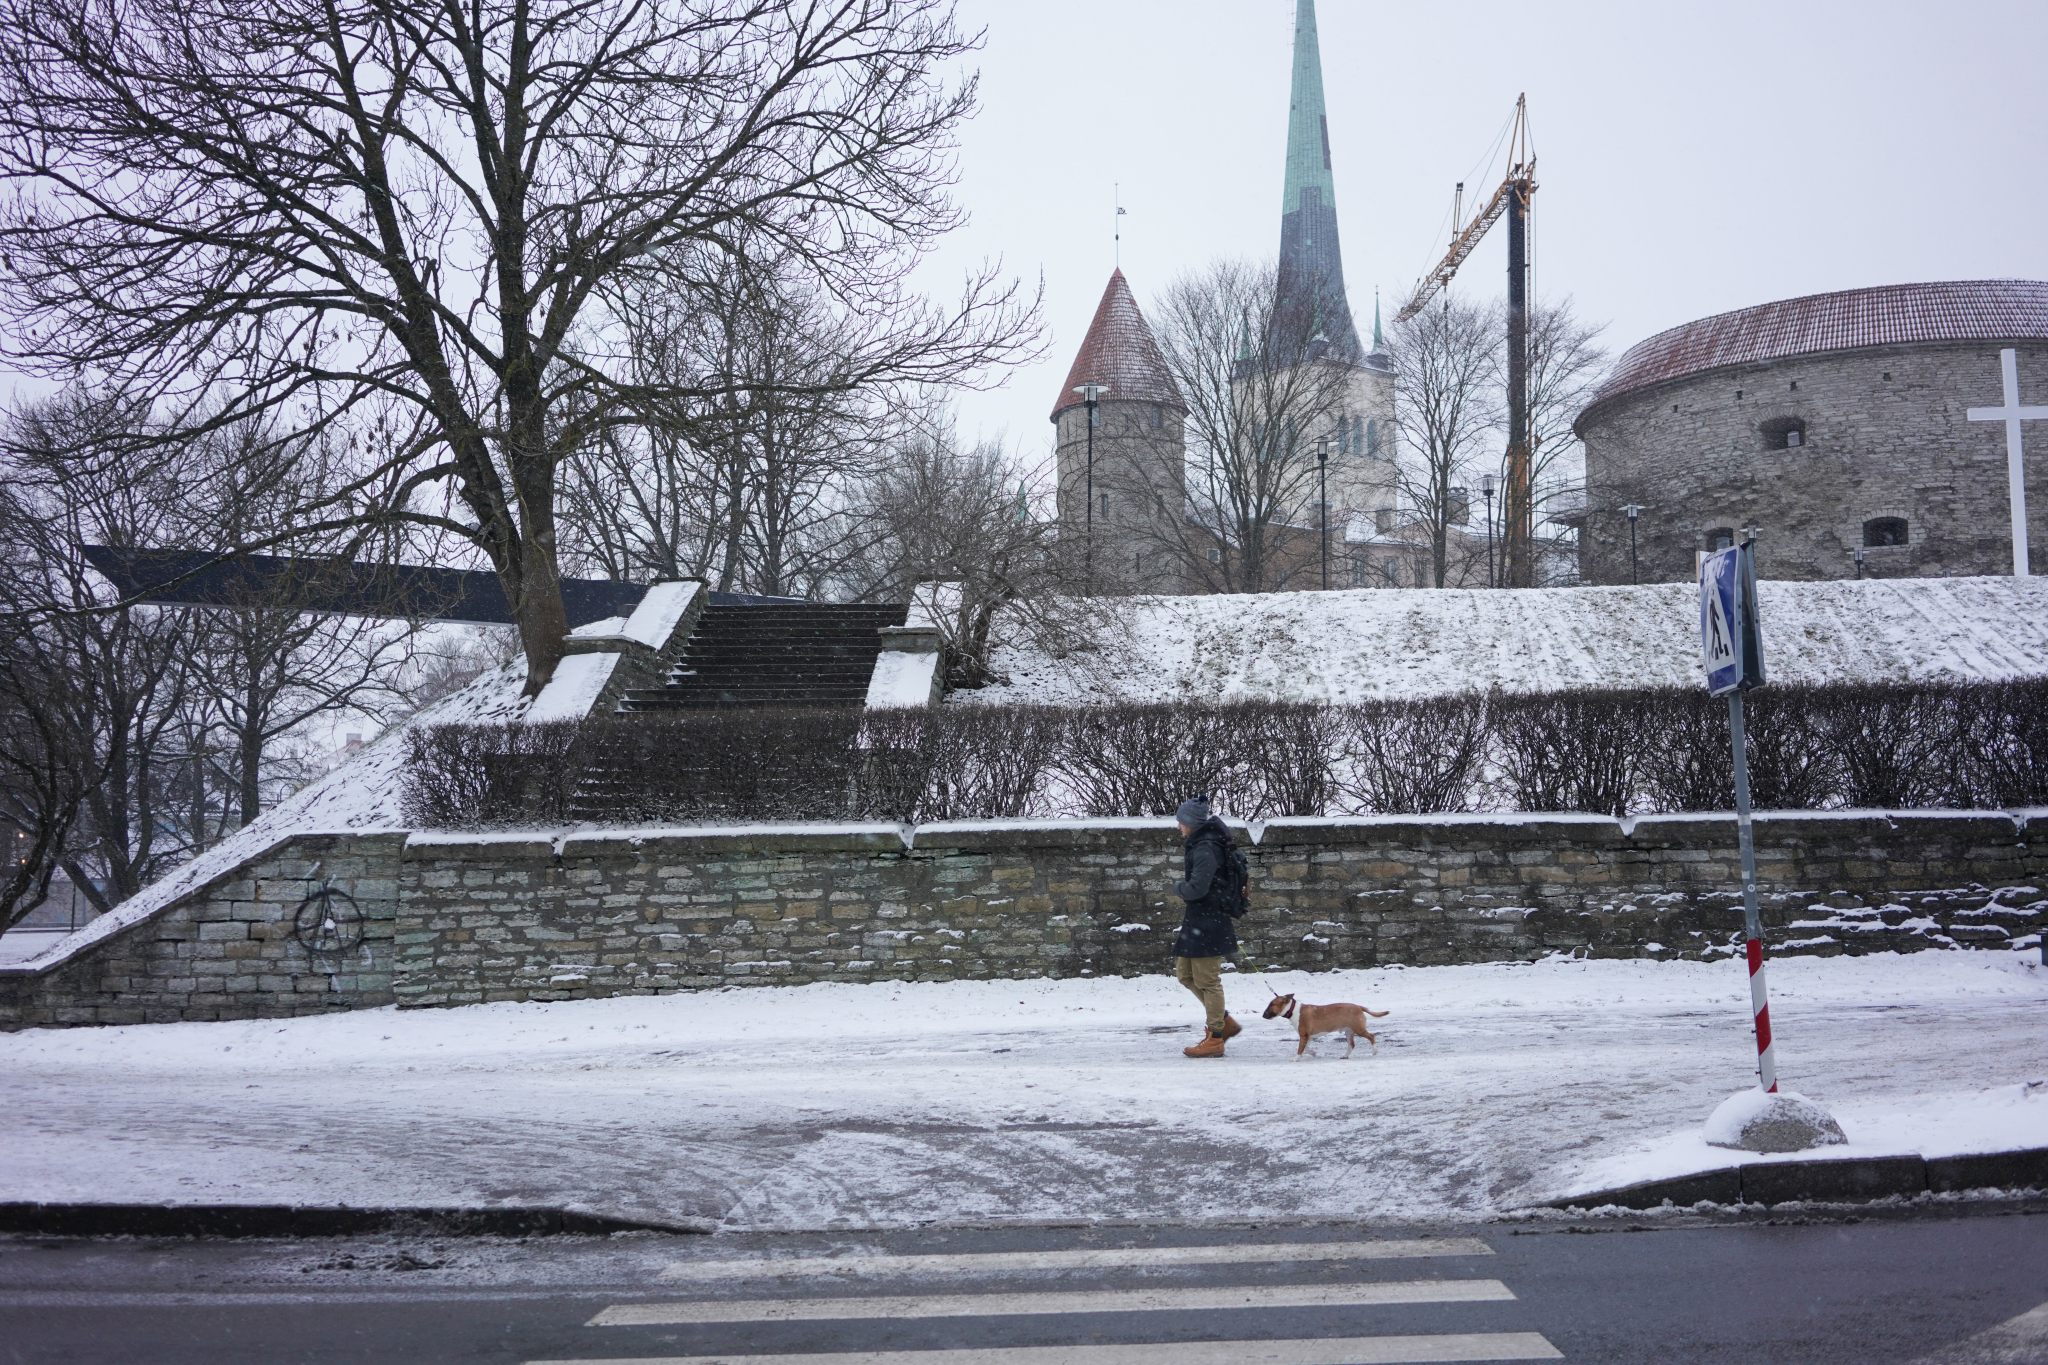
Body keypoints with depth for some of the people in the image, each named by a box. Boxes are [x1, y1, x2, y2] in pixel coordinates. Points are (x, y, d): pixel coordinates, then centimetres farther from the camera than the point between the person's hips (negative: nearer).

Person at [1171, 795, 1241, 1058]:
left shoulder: (1205, 849, -20)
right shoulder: (1198, 844, 13)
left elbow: (1197, 888, -24)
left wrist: (1178, 887, -7)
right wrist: (1185, 887, 4)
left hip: (1208, 923, -11)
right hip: (1197, 921, 11)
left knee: (1207, 980, -2)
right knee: (1185, 974, 16)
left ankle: (1215, 1039, 7)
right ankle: (1225, 1022, 23)